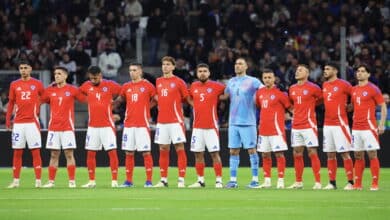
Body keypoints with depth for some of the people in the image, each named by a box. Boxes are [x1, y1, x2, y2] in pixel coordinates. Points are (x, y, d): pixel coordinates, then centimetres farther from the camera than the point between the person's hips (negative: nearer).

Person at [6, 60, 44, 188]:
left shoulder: (37, 84, 3)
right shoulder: (14, 85, 9)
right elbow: (11, 103, 11)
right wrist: (7, 120, 6)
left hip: (32, 122, -2)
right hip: (18, 123, 2)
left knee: (35, 152, -4)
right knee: (17, 152, 4)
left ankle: (38, 181, -2)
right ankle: (16, 181, 8)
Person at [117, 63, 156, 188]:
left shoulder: (147, 86, -1)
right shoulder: (126, 87, 11)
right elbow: (120, 99, 21)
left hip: (143, 124, -4)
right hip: (129, 124, 4)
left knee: (146, 152, -5)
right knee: (129, 153, 5)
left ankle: (149, 181, -3)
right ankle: (128, 181, 9)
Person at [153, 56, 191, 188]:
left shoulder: (178, 82, -2)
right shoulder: (158, 82, 12)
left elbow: (188, 98, 1)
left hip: (176, 121, -5)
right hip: (162, 121, 5)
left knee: (180, 148, -5)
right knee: (163, 150, 6)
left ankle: (181, 180, -6)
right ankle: (163, 180, 11)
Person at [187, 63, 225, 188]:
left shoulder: (215, 86, -3)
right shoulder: (193, 87, 8)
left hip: (211, 126, -4)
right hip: (197, 126, 4)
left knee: (215, 153, -7)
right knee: (198, 154, 5)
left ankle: (219, 180, -3)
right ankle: (200, 180, 13)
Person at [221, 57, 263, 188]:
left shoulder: (253, 82, -2)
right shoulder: (231, 82, 14)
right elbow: (224, 96, 25)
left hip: (248, 122, -5)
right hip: (233, 122, 5)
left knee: (251, 150, -3)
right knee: (233, 151, 4)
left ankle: (255, 179, 1)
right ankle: (233, 180, 6)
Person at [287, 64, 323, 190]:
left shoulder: (313, 88, -6)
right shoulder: (292, 89, 12)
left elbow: (321, 99, 4)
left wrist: (311, 104, 6)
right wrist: (296, 111, 13)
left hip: (309, 125, -6)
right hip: (296, 126, 6)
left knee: (312, 153, -7)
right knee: (297, 154, 7)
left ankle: (318, 182, -6)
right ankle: (298, 182, 14)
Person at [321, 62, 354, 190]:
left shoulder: (343, 85, -8)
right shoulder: (325, 85, 12)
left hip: (340, 124, -7)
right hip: (327, 124, 7)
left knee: (345, 153, -6)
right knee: (330, 154, 7)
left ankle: (350, 182, -3)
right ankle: (332, 182, 12)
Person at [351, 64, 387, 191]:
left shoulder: (373, 89, -5)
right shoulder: (354, 90, 13)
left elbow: (383, 106, -5)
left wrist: (382, 124, -12)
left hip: (369, 127, -6)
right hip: (356, 127, 6)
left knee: (372, 155, -6)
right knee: (358, 156, 8)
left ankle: (375, 184, -5)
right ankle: (357, 184, 11)